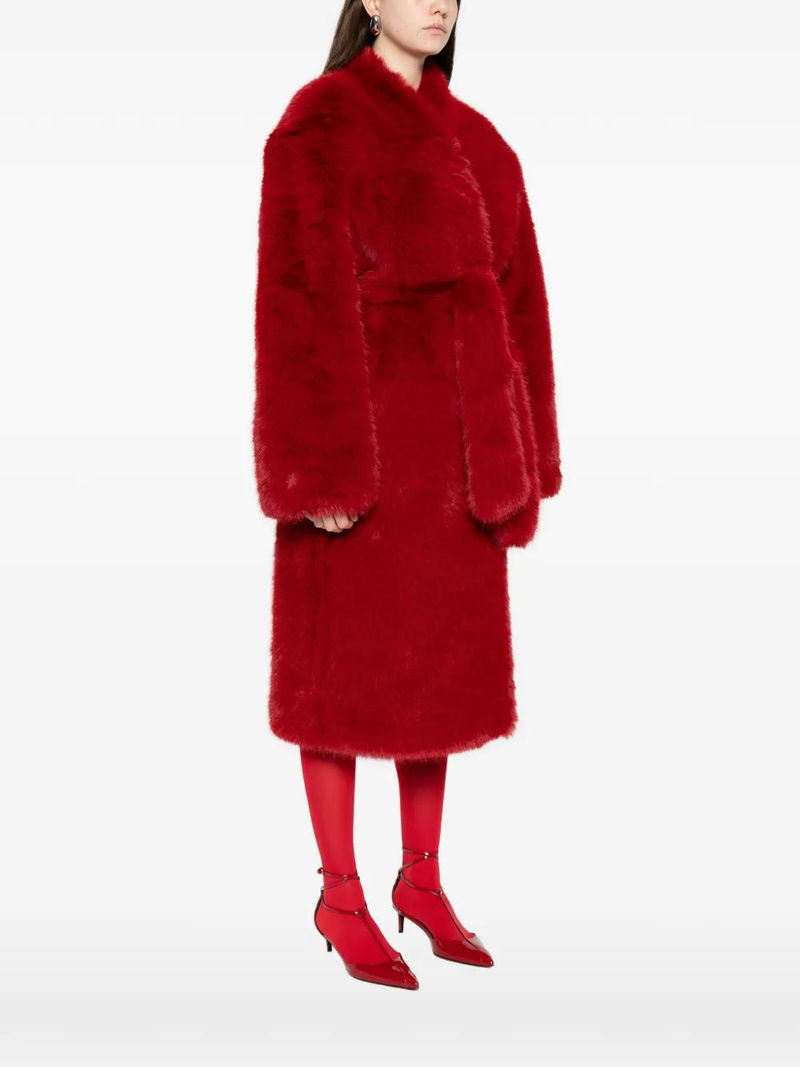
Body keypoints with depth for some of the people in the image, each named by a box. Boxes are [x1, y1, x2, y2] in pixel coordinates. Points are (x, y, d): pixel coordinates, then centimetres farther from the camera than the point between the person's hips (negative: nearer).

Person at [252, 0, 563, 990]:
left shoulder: (470, 138, 15)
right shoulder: (318, 122, -6)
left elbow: (513, 297, 14)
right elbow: (302, 303, -14)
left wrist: (516, 452, 10)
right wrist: (320, 465, -19)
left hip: (453, 431, 7)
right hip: (361, 421, -7)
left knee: (439, 653, 12)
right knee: (348, 660, 2)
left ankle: (422, 879, 26)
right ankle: (339, 896, 16)